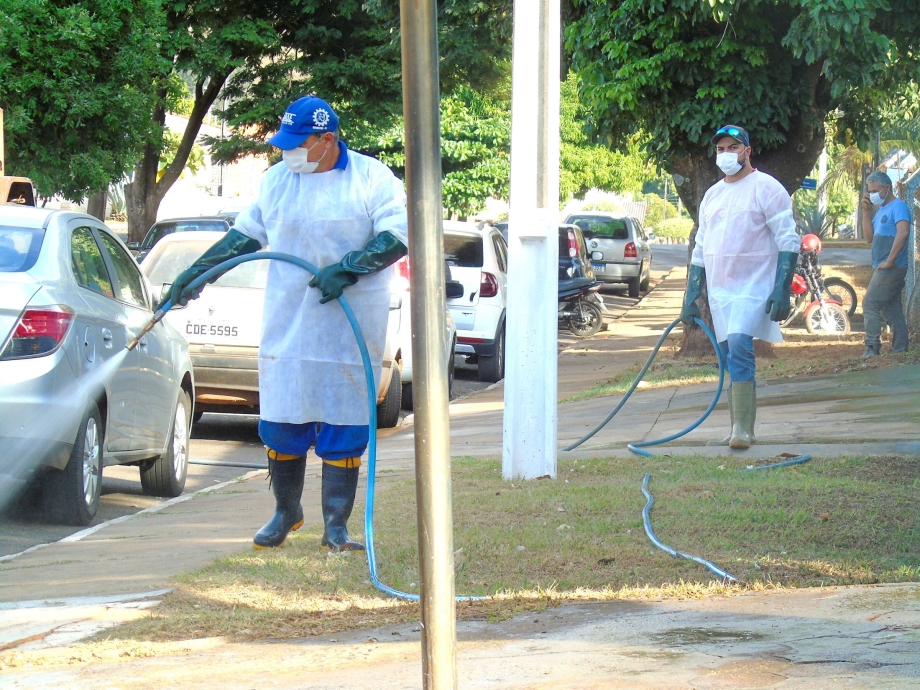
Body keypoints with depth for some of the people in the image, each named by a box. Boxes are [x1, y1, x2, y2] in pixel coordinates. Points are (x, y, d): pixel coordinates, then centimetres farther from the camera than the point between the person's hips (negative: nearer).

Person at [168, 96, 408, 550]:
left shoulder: (371, 179, -2)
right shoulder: (276, 180, 11)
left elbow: (398, 235, -9)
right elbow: (245, 234, 21)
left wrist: (346, 268, -20)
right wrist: (197, 273, 18)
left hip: (350, 330, -4)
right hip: (287, 326, 4)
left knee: (342, 429, -2)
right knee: (280, 423, 3)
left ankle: (336, 527, 3)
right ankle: (286, 512, 21)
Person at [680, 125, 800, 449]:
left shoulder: (766, 189, -5)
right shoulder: (712, 195, 16)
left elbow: (789, 242, -10)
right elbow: (700, 250, 21)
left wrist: (782, 290, -19)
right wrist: (690, 298, 15)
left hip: (754, 287, -7)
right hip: (719, 291, 7)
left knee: (738, 346, -23)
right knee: (732, 357, 9)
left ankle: (743, 428, -24)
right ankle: (739, 431, 15)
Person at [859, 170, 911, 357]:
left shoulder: (898, 207, -11)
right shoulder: (880, 209, 18)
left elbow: (903, 232, -25)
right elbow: (870, 237, 15)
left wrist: (889, 261, -24)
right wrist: (866, 212, 6)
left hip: (891, 268, -10)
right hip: (882, 269, 10)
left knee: (870, 304, -14)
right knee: (891, 309, 11)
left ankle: (872, 348, -17)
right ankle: (900, 348, 13)